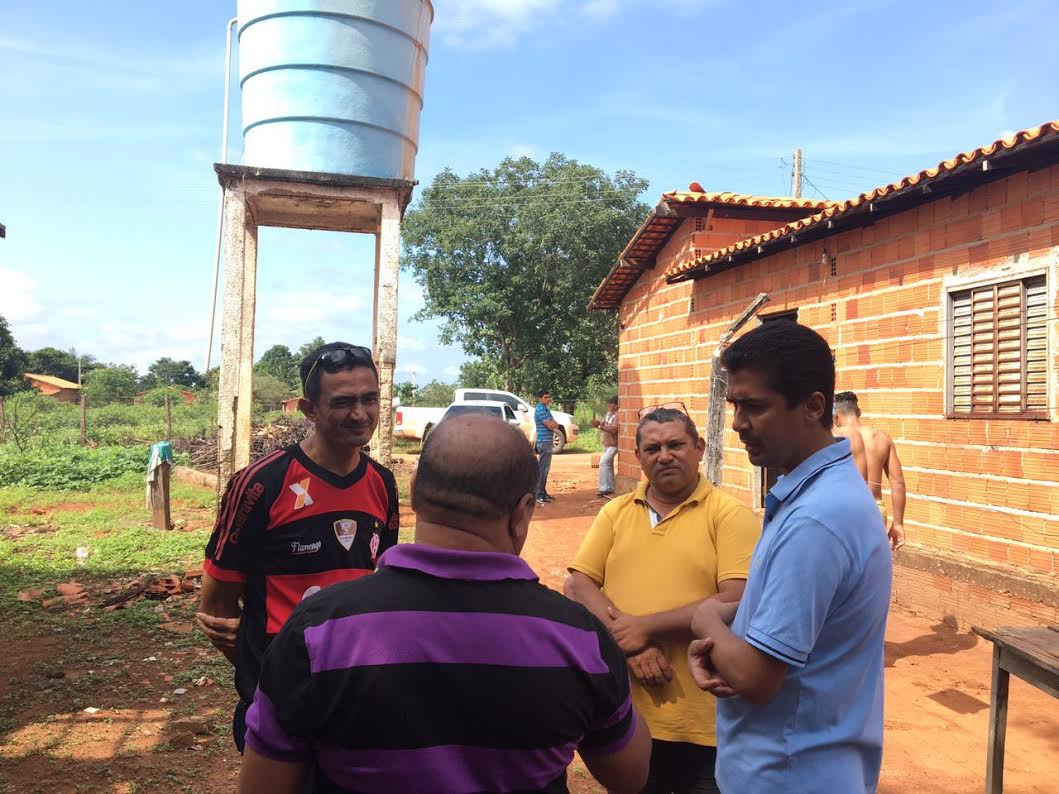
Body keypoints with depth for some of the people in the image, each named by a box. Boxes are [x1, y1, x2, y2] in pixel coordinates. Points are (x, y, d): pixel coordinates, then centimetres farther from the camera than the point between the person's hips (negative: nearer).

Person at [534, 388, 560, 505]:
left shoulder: (546, 409, 17)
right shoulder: (540, 410, -14)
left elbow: (555, 425, 15)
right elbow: (550, 425, -21)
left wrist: (553, 424, -7)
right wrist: (554, 423, 0)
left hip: (547, 441, 10)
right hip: (544, 442, -10)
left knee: (545, 468, 14)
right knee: (542, 469, -10)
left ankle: (543, 492, 20)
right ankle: (538, 495, -10)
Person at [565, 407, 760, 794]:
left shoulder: (730, 514, -6)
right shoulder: (615, 512, 7)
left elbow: (737, 602, -16)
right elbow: (577, 586, 1)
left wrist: (644, 626, -15)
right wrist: (630, 642, -14)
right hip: (624, 711, 4)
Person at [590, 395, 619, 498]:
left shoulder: (617, 416, -18)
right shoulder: (609, 413, 9)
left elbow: (613, 429, -27)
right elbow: (604, 423, 15)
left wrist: (600, 426, -25)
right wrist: (598, 423, -6)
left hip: (613, 445, -9)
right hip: (606, 444, 10)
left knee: (603, 463, -17)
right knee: (608, 465, 15)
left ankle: (603, 488, -16)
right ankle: (610, 488, 24)